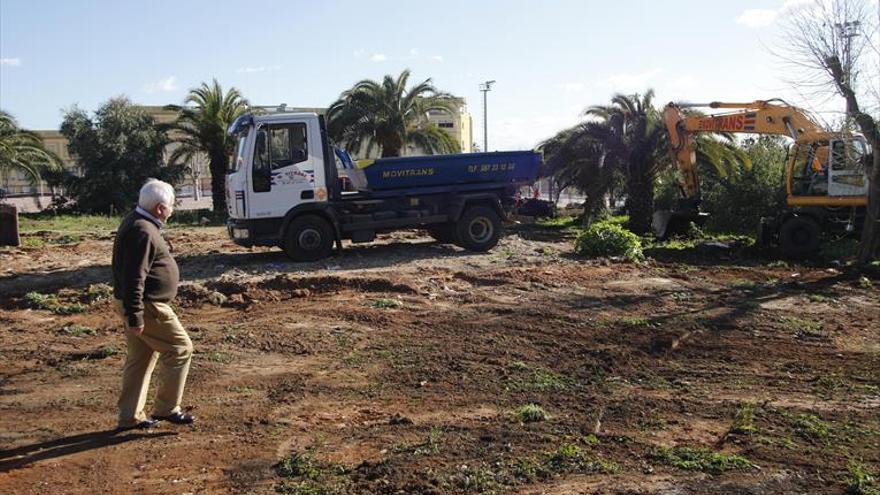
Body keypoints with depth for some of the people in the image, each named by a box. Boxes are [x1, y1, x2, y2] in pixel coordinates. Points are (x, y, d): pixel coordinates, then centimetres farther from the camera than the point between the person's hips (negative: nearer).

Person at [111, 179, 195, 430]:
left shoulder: (137, 223, 13)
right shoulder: (143, 232, -21)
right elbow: (134, 278, -25)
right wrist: (135, 316, -24)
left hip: (137, 304, 11)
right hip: (146, 306, -11)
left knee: (140, 358, 15)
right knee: (180, 349, 0)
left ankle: (131, 416, 23)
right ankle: (166, 408, 9)